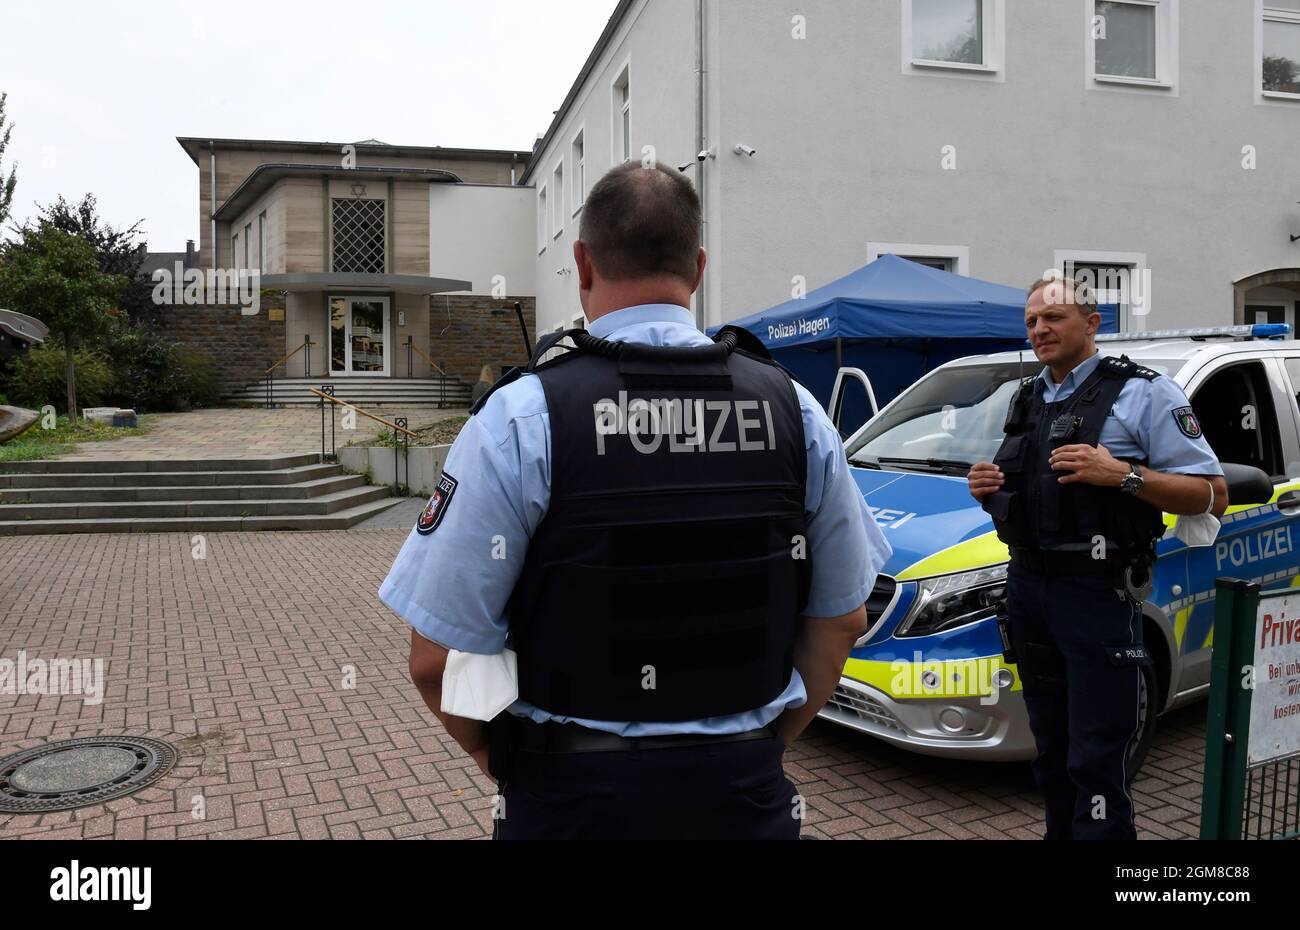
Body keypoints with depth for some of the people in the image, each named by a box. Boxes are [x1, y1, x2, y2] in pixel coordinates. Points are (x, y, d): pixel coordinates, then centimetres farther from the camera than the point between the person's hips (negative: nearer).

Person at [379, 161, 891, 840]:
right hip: (748, 791, 3)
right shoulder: (795, 408, -4)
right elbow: (842, 620, 3)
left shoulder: (520, 416, -15)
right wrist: (764, 742, 13)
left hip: (575, 793, -2)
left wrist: (496, 757, 4)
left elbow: (437, 653, -14)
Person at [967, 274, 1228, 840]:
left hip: (1097, 596, -7)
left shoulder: (1143, 393, -5)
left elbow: (1212, 495, -9)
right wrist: (988, 491, 3)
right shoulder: (1026, 400, 15)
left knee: (1096, 761, -4)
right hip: (1026, 587, 7)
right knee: (1051, 751, 18)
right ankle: (1060, 832, 33)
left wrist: (1124, 475, -22)